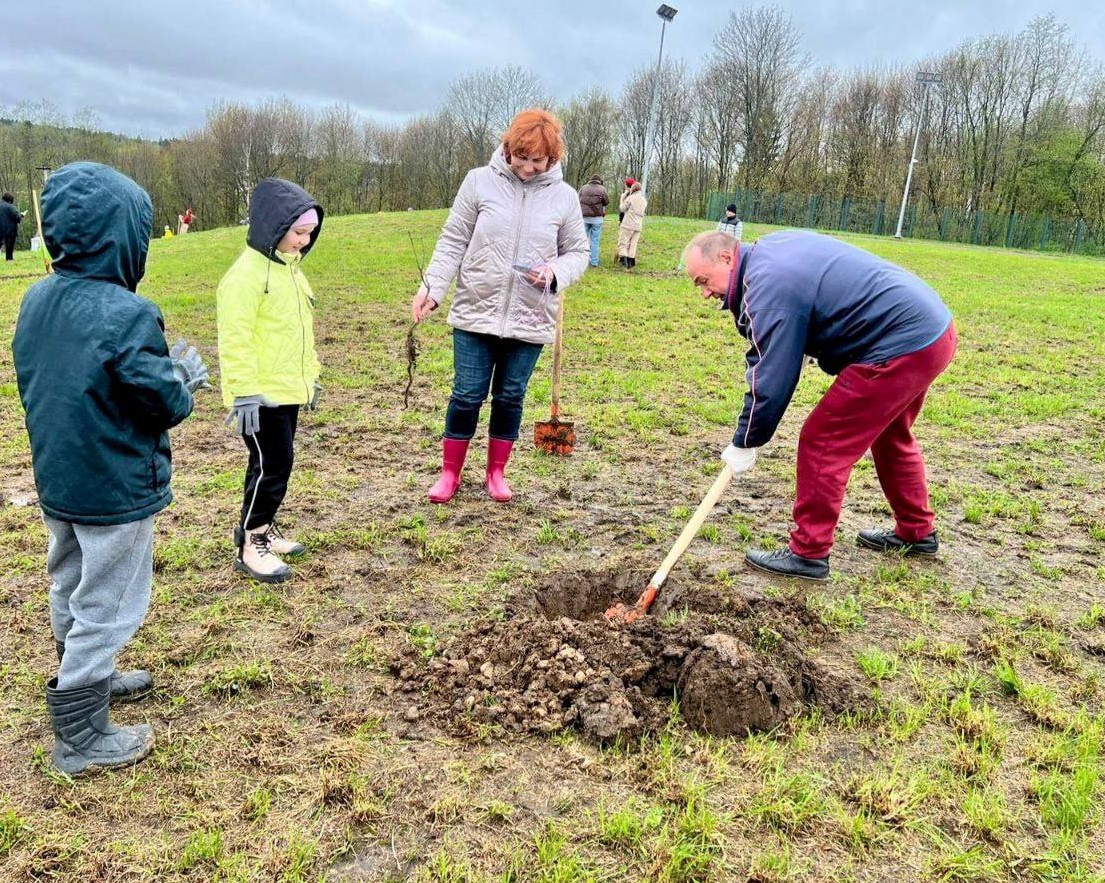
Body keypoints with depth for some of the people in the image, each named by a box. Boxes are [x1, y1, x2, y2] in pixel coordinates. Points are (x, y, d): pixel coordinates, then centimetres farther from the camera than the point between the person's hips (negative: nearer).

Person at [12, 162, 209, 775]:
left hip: (57, 482, 8)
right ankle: (83, 739, 18)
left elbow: (49, 384, 11)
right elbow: (167, 405, -20)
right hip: (116, 492, -8)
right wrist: (187, 376, 1)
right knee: (107, 608, 6)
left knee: (71, 590, 24)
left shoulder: (36, 301, 0)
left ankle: (87, 678, 47)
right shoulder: (127, 315, -25)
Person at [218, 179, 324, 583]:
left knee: (276, 464, 17)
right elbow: (235, 340, -21)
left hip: (288, 391, 9)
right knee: (272, 464, -4)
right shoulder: (246, 273, -17)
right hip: (262, 396, -9)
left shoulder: (289, 268, 12)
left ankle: (259, 526, 34)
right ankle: (251, 547, 9)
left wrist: (311, 376, 22)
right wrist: (244, 394, -22)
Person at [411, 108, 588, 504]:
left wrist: (556, 271, -13)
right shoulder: (480, 181, -2)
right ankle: (450, 472, 21)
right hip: (476, 313, -1)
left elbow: (578, 252, 9)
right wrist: (432, 288, -11)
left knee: (510, 398, 11)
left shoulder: (564, 196, 1)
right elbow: (453, 242, 0)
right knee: (467, 396, 3)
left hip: (530, 320, 1)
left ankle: (496, 472, 29)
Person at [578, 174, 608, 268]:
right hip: (597, 218, -2)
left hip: (584, 217, 2)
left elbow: (577, 200, 5)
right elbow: (607, 202, 2)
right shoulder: (602, 189, 0)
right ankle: (594, 262, 2)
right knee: (595, 240, 2)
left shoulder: (583, 188, 6)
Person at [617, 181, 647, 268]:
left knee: (622, 243, -2)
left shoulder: (631, 197, -9)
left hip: (628, 225, -6)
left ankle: (624, 261, -16)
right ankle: (631, 262, 8)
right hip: (638, 226, 6)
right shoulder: (644, 200, 12)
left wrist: (623, 197, 7)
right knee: (633, 245, 10)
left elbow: (623, 208, -5)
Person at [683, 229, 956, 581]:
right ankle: (917, 533, 41)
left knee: (822, 443, -4)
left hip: (901, 348, -11)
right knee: (891, 435, 27)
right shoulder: (769, 247, 10)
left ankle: (808, 554, 6)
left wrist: (744, 444, -7)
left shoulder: (770, 289, -21)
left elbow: (771, 382, -19)